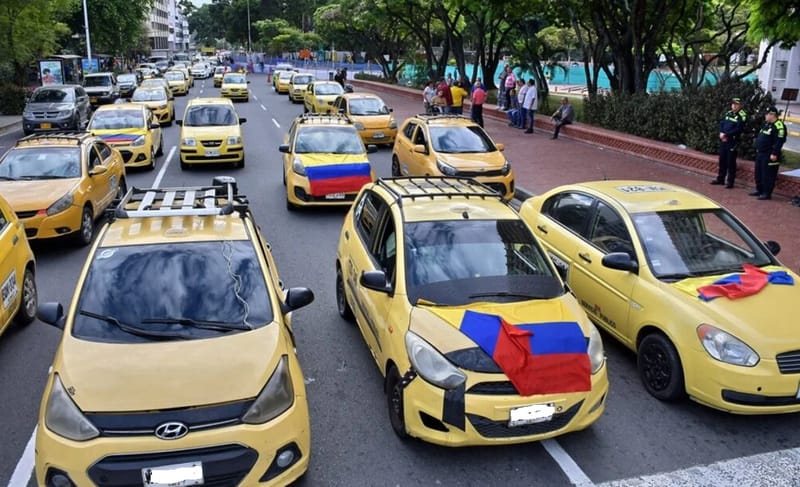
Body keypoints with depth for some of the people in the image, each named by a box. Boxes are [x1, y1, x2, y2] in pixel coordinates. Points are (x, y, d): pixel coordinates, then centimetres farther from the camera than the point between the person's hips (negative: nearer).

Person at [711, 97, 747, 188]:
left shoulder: (742, 116, -9)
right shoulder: (728, 113, 12)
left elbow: (738, 129, -17)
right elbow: (721, 123, 10)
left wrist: (726, 134, -17)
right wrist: (721, 133, -8)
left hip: (733, 142, -7)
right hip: (723, 140, 7)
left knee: (731, 162, -3)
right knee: (722, 160, 14)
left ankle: (730, 181, 4)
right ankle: (720, 179, 25)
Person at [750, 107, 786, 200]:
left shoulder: (779, 126, -15)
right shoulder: (766, 124, 16)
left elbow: (779, 141, -21)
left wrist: (774, 154, -24)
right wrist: (757, 149, 21)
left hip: (769, 155, -10)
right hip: (760, 153, 10)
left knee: (767, 175, -6)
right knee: (758, 173, 16)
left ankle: (767, 193, -1)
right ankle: (759, 190, 27)